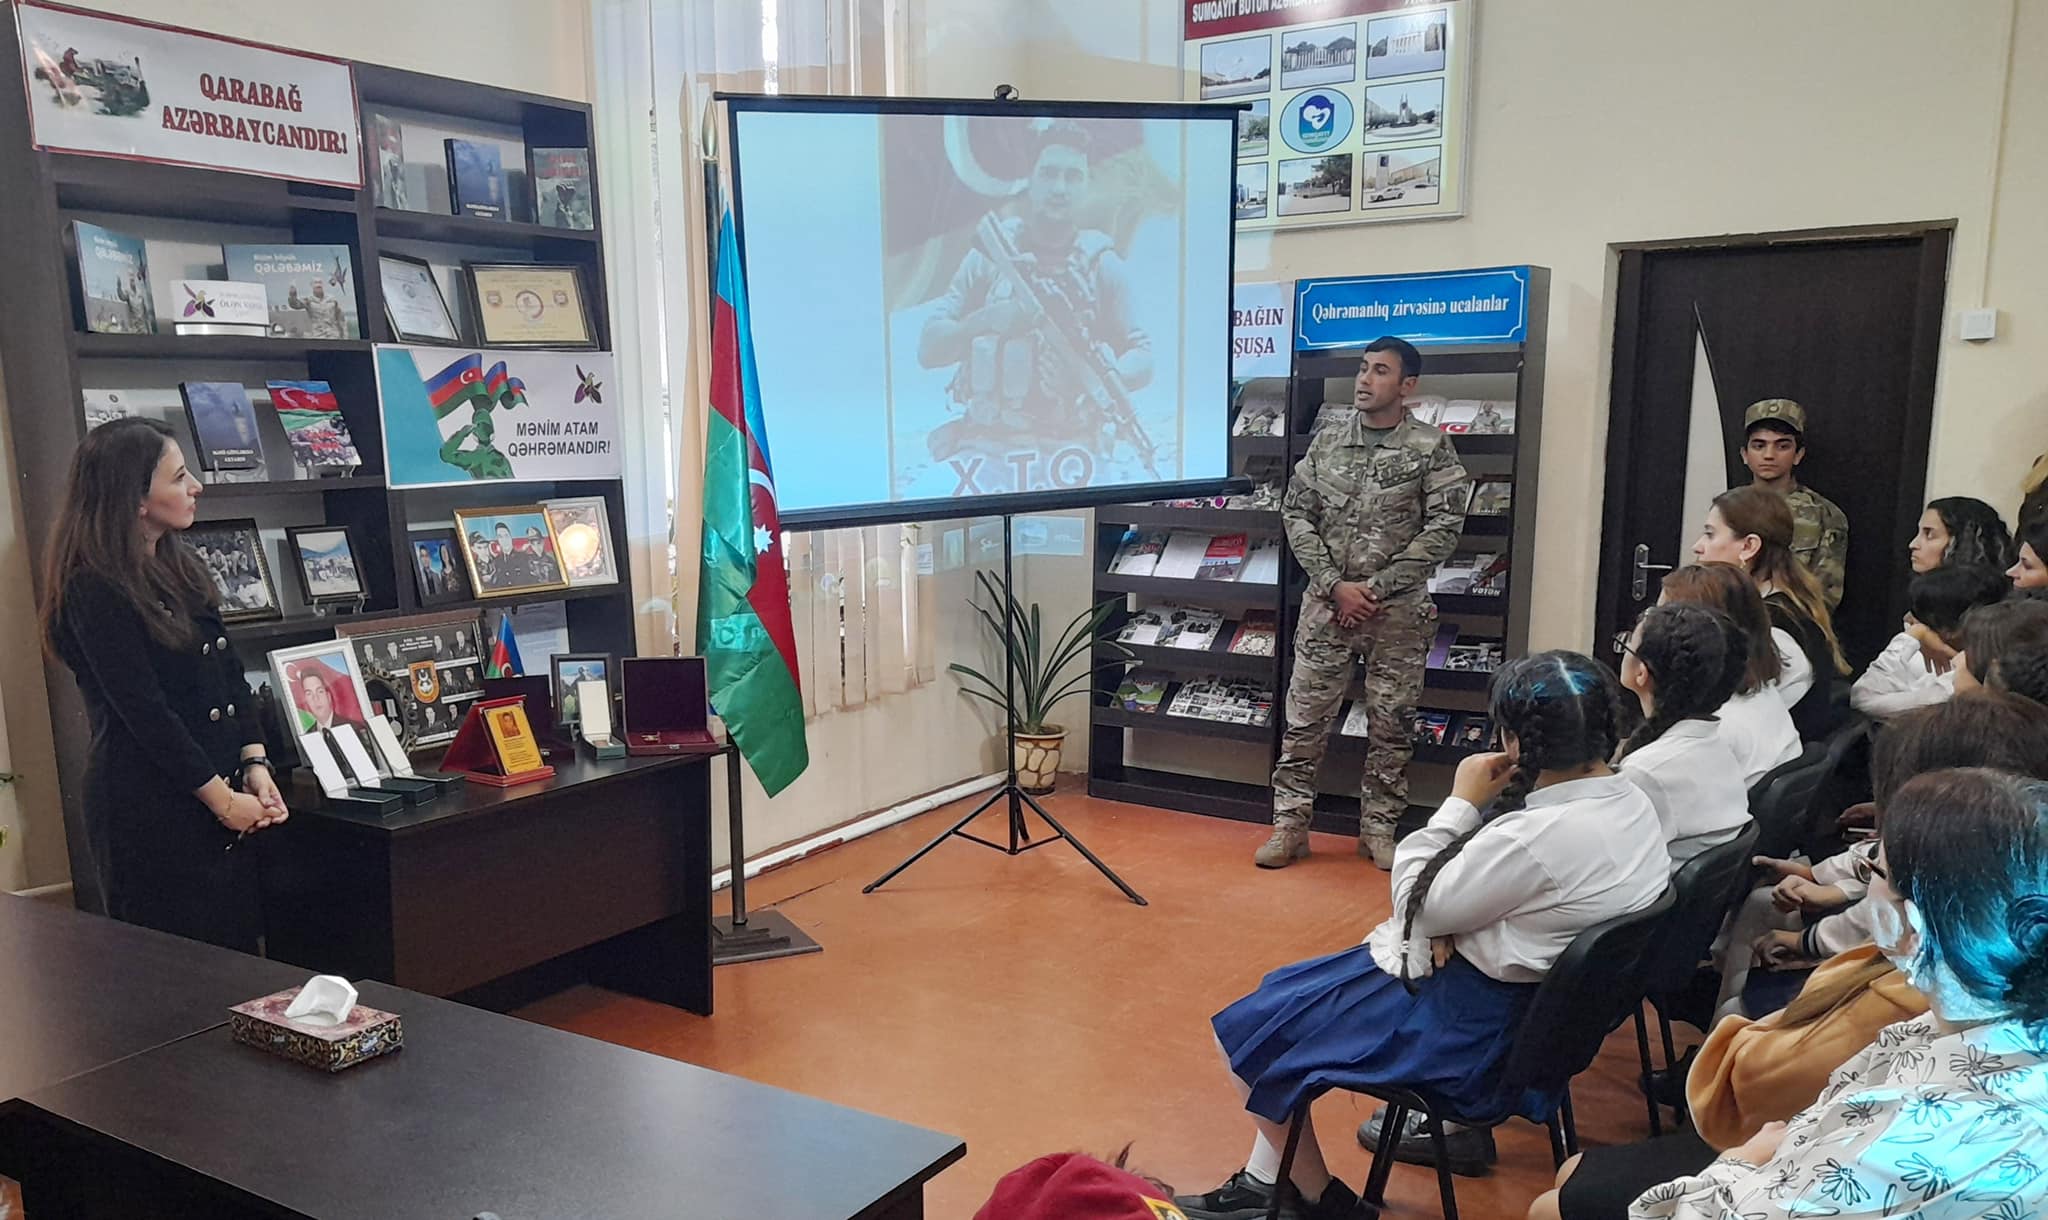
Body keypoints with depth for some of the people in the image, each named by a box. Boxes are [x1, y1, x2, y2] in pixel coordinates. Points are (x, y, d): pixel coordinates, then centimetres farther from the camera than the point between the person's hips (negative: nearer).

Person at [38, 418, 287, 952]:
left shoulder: (180, 566, 10)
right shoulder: (94, 591, -14)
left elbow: (230, 673, 10)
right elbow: (144, 711, -17)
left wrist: (255, 766, -1)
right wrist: (221, 798, -14)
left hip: (222, 793, 7)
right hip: (147, 809, -7)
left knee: (238, 949, 12)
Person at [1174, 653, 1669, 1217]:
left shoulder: (1536, 838, -33)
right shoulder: (1632, 801, -3)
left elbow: (1416, 905, -18)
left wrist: (1461, 803, -12)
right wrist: (1453, 920, -9)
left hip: (1472, 1028, -10)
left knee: (1249, 1033, 5)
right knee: (1287, 993, 19)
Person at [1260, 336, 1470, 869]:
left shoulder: (1431, 448, -3)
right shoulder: (1326, 443, 6)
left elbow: (1443, 528, -7)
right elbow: (1297, 515, 4)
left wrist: (1377, 587, -12)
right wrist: (1336, 585, -8)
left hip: (1399, 608, -2)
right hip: (1327, 601, 2)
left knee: (1391, 721, 6)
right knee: (1305, 716, 2)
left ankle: (1378, 828, 20)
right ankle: (1290, 825, 10)